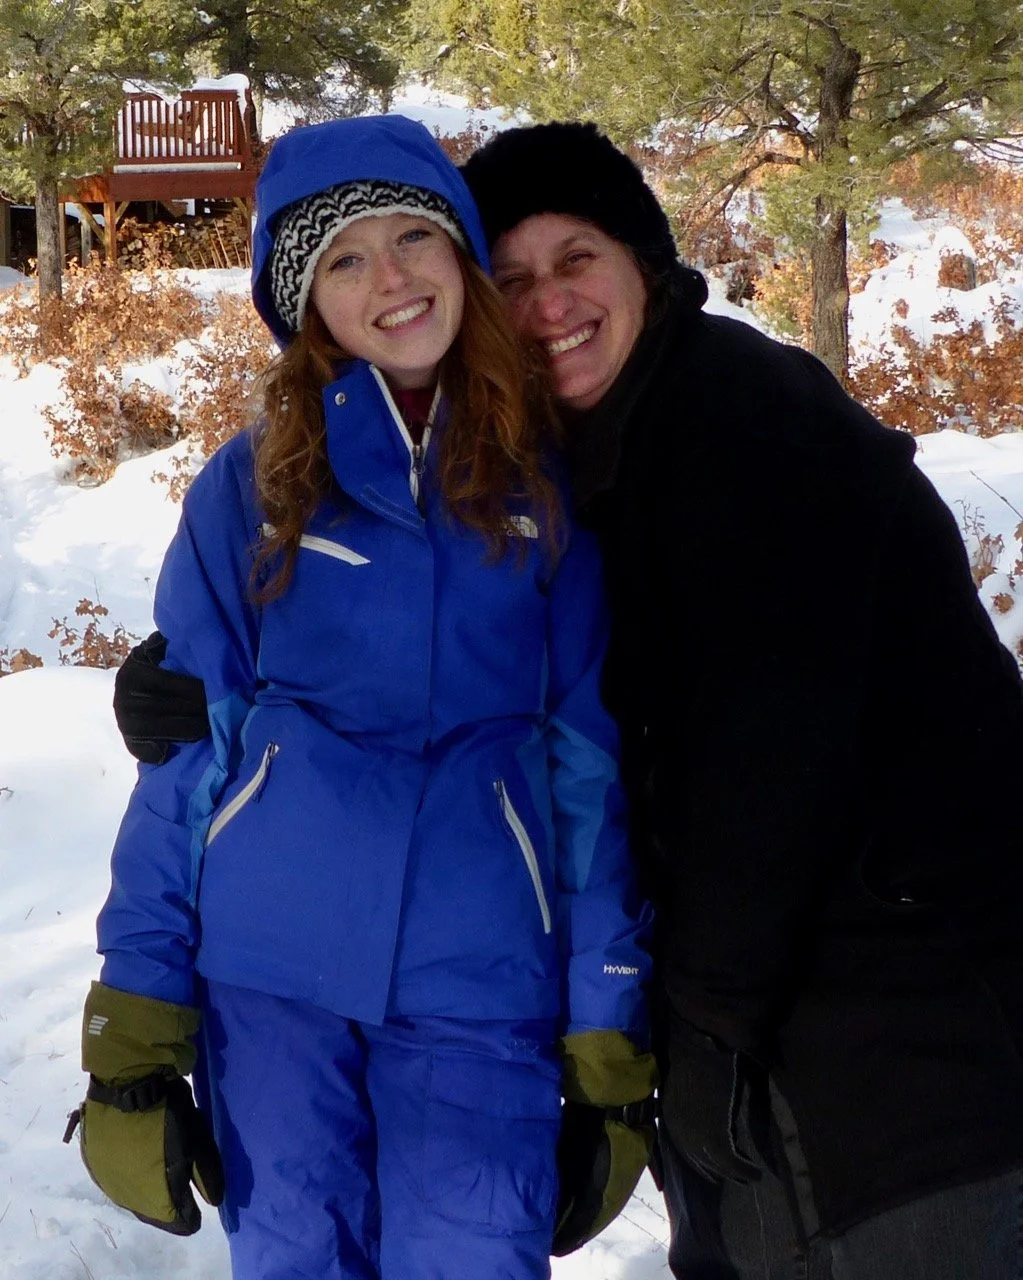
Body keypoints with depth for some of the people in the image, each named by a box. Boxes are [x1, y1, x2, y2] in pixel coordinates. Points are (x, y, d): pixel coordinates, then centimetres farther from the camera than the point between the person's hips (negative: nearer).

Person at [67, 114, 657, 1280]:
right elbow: (186, 748, 3)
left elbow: (592, 767, 5)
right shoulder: (249, 487, 2)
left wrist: (610, 1046, 2)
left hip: (482, 980, 0)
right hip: (267, 973, 0)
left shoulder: (548, 492, 4)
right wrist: (131, 1037, -1)